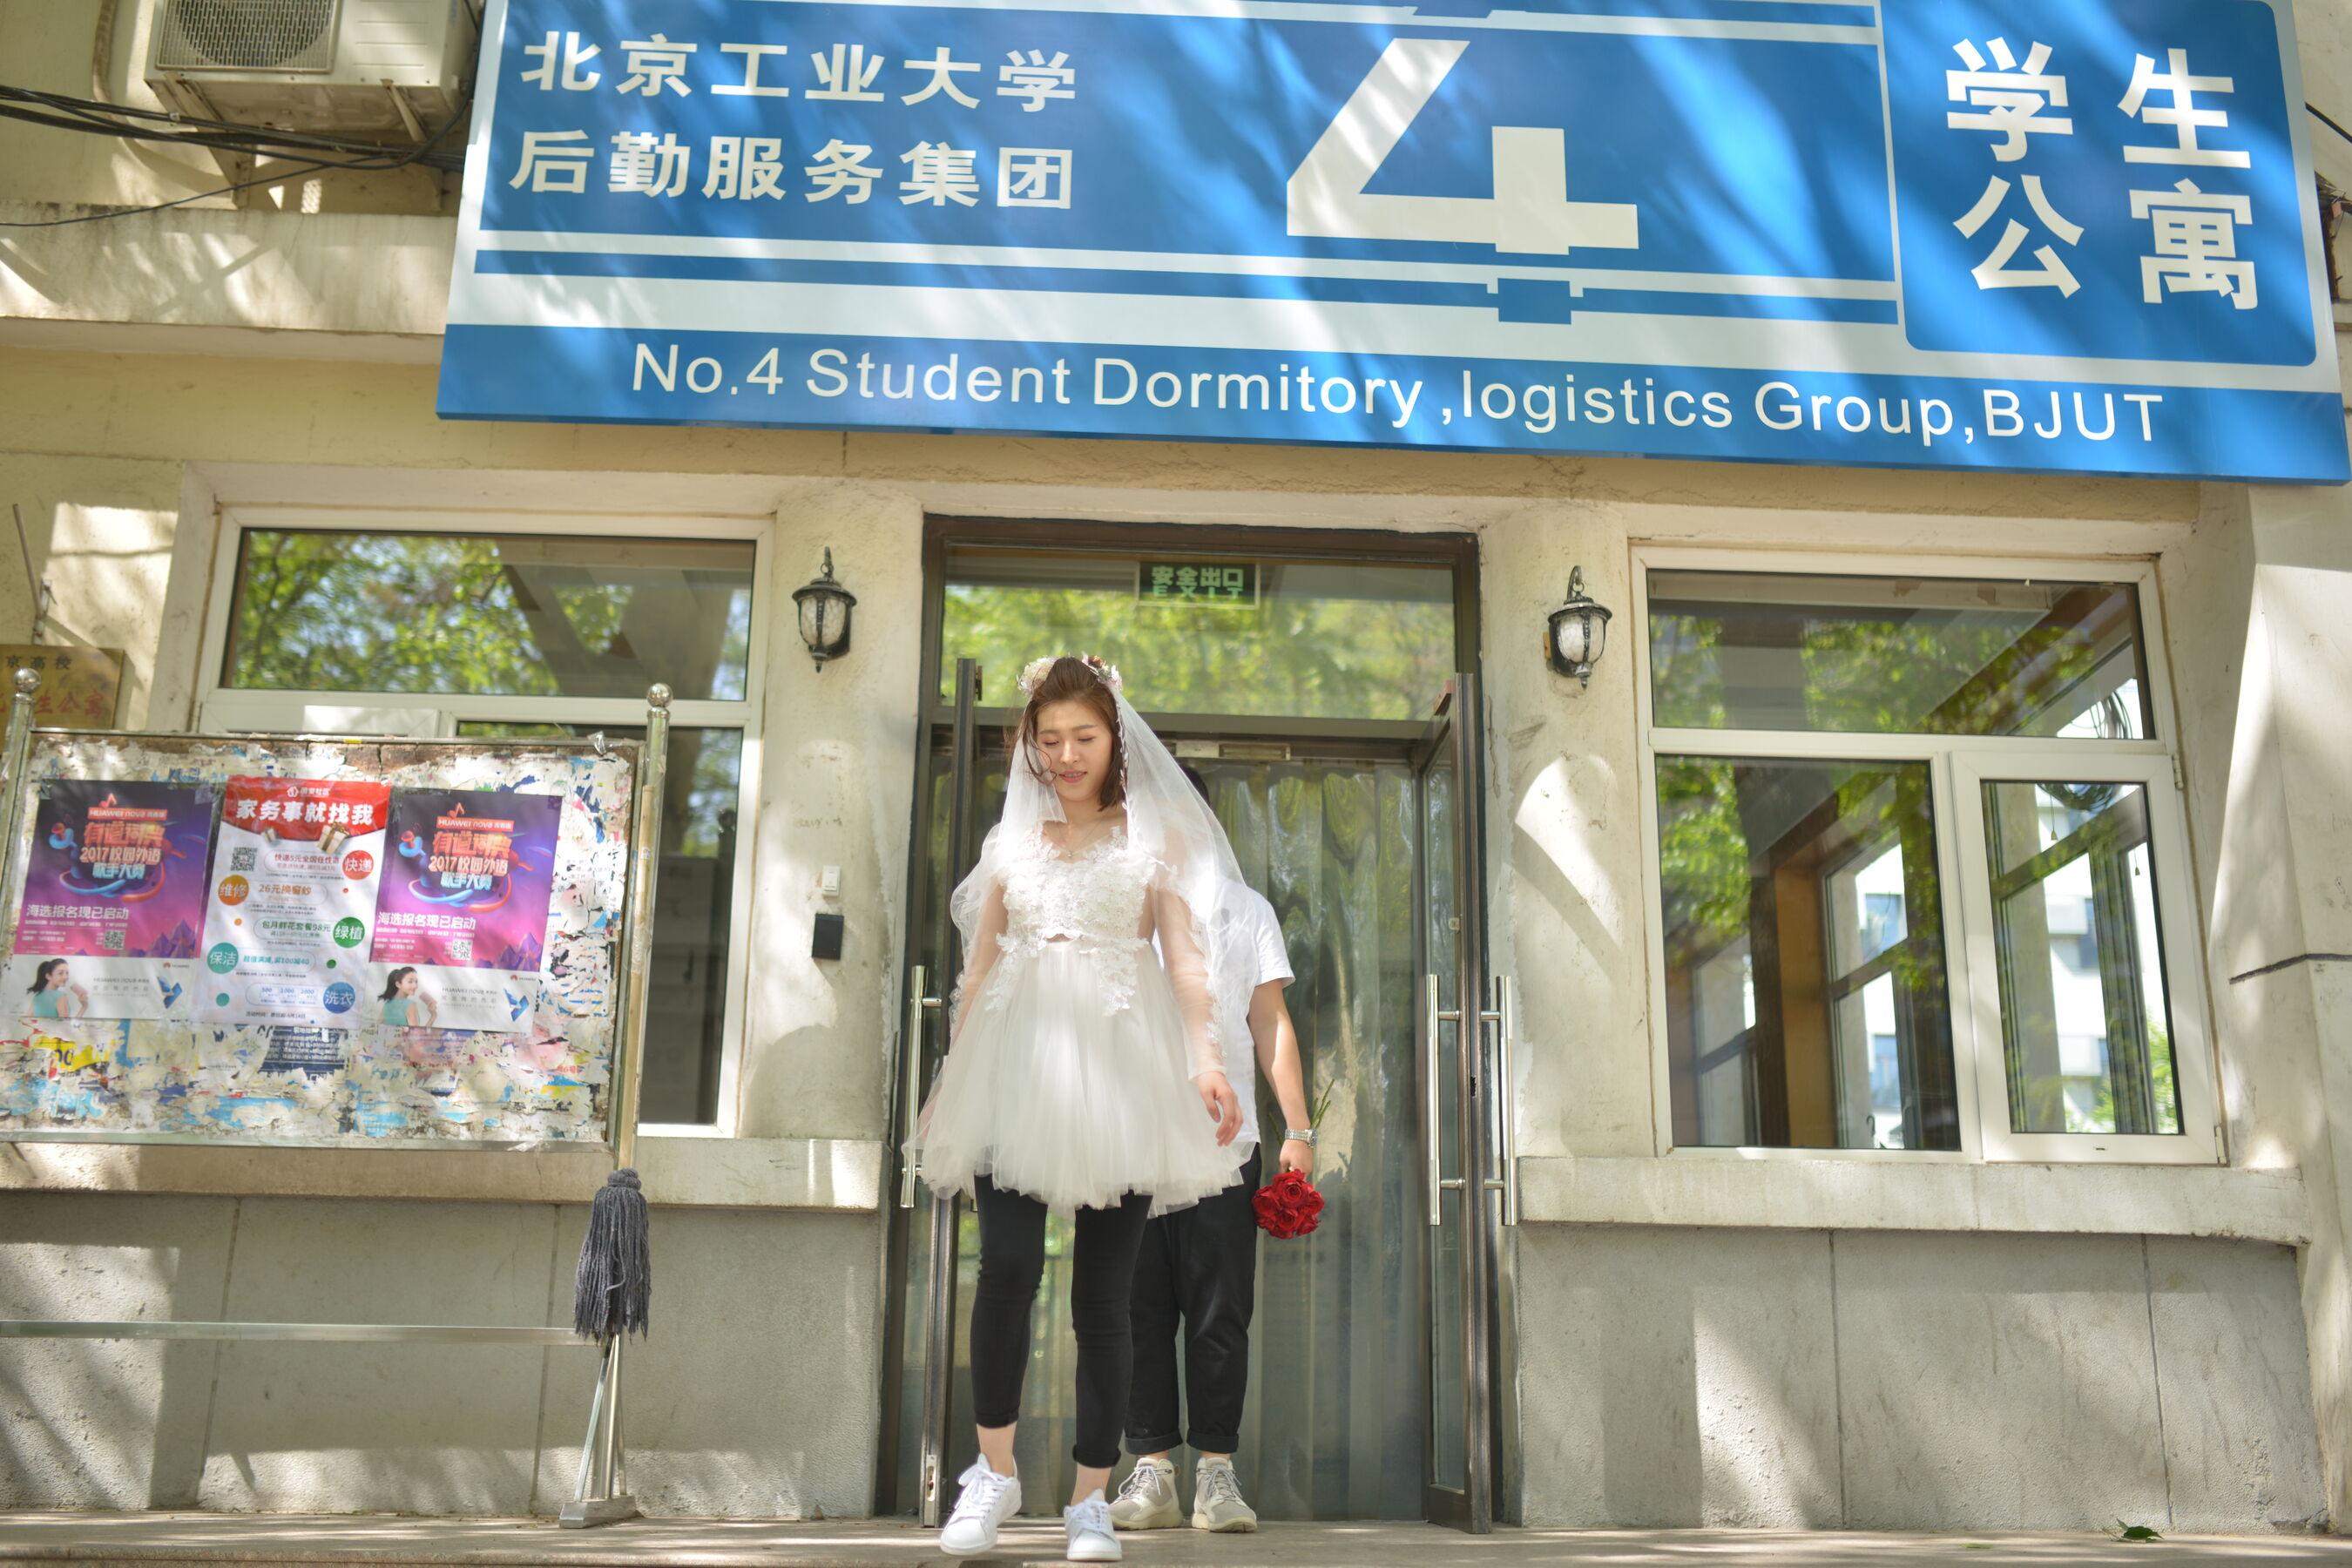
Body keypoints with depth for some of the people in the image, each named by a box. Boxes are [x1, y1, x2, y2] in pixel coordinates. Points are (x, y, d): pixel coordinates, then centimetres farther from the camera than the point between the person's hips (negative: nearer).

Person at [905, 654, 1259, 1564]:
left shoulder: (1154, 838, 11)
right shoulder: (1011, 842, 17)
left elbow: (1186, 955, 1)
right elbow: (978, 968, 17)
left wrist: (1207, 1062, -13)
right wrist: (949, 1084, 13)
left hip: (1119, 1068, -1)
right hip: (1019, 1066, 1)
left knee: (1103, 1291, 0)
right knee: (1008, 1264, -15)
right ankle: (995, 1472, 3)